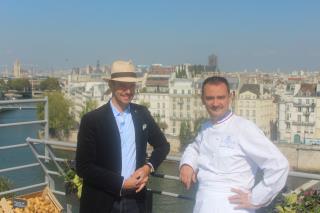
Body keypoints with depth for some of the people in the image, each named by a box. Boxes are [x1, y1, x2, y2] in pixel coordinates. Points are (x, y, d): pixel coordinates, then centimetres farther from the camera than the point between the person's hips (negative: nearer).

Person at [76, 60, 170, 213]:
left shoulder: (142, 114, 2)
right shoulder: (92, 119, -10)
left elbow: (162, 145, 13)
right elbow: (83, 167, -12)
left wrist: (149, 167, -4)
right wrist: (122, 183, -15)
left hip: (135, 200, 3)